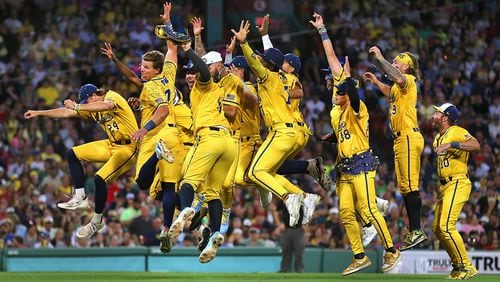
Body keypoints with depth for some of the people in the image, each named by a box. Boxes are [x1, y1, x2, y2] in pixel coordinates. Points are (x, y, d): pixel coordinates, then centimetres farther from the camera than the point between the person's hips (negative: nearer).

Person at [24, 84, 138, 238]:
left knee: (100, 179, -22)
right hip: (112, 145, 9)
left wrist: (77, 107, -41)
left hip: (128, 147, -9)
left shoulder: (112, 97, -17)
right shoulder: (92, 108, 8)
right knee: (73, 154, 7)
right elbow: (66, 112, 12)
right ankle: (80, 198, 6)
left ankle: (97, 221, -3)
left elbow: (106, 106, -41)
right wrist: (38, 113, 10)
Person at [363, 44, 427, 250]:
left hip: (409, 137, -11)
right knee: (404, 187, 11)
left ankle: (417, 231, -18)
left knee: (410, 185, -15)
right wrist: (376, 82, 41)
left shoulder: (408, 80, -8)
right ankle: (413, 231, 13)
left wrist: (380, 59, -26)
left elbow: (399, 79, -34)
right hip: (400, 139, 11)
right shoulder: (400, 85, 22)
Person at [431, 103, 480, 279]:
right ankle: (458, 265, 18)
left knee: (446, 226, -18)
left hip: (457, 183, -10)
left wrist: (451, 145, -34)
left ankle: (467, 267, -13)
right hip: (445, 185, 10)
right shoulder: (438, 137, 19)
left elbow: (476, 146, -27)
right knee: (437, 228, 10)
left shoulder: (457, 132, -11)